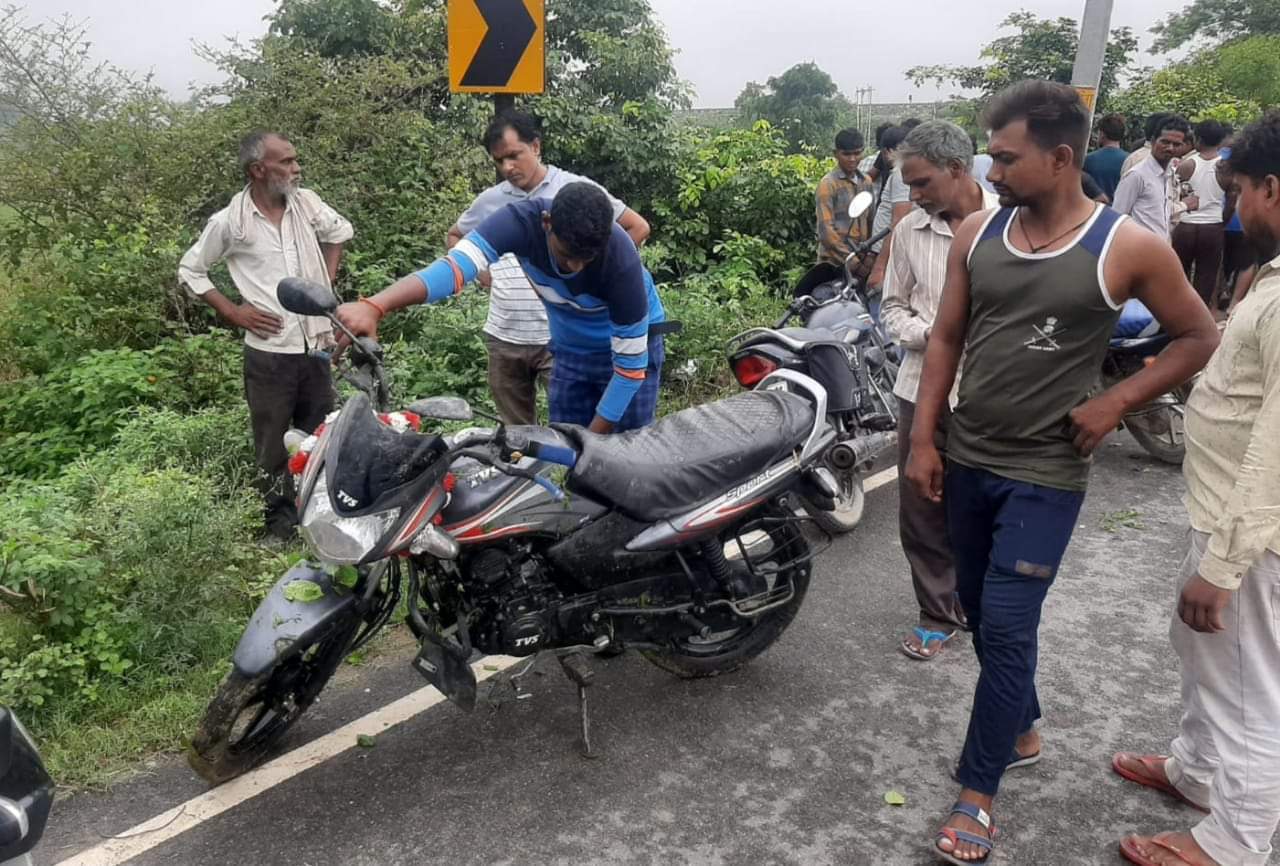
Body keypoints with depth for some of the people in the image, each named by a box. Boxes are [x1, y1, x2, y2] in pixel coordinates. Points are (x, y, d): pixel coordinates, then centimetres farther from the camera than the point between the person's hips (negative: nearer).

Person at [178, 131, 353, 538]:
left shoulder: (307, 203, 2)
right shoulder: (229, 222, -8)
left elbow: (339, 232, 22)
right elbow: (190, 269, 4)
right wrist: (233, 312, -3)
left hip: (316, 345, 4)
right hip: (270, 352, -4)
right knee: (273, 444, 6)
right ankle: (279, 520, 20)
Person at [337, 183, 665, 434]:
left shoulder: (622, 261, -34)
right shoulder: (523, 220, -28)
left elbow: (631, 364, -26)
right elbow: (455, 264, -42)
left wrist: (592, 437, -22)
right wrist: (374, 307, -57)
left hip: (630, 342, -3)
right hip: (570, 348, 4)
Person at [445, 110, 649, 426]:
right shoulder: (490, 200, 8)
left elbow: (638, 227, 3)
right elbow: (454, 236, 27)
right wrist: (479, 271, 10)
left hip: (561, 337, -4)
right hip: (503, 339, 4)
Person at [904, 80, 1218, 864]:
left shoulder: (1129, 247, -11)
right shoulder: (977, 233, 0)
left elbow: (1200, 338, 1)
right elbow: (947, 339, 6)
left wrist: (1115, 403, -11)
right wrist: (924, 439, 2)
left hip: (1045, 476, -5)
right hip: (967, 461, 5)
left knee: (1007, 627, -5)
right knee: (981, 612, 16)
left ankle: (978, 791, 12)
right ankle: (1021, 729, 41)